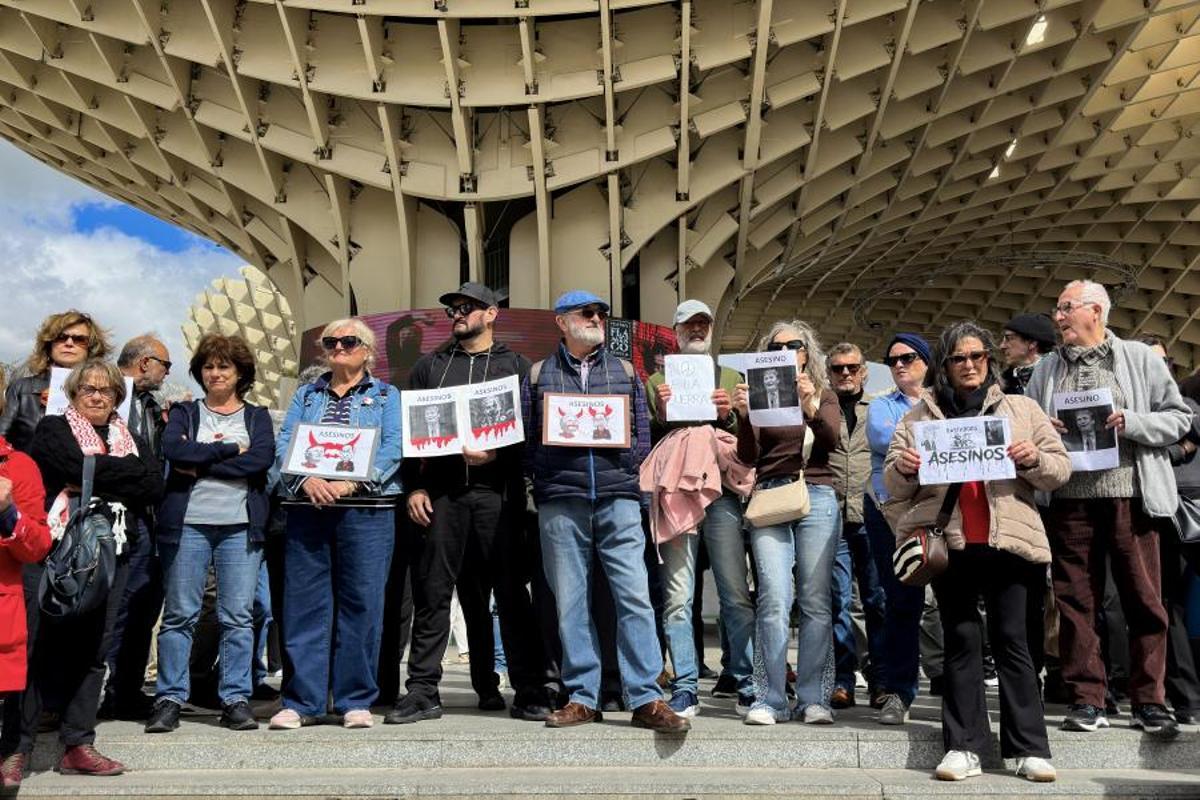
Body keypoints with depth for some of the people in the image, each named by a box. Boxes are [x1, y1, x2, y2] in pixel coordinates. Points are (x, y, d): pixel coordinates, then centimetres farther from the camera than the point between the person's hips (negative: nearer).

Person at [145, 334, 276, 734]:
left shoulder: (257, 416, 14)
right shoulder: (184, 413, 14)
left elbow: (262, 459, -6)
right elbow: (172, 449, -7)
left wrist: (199, 464, -7)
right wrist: (230, 450, -8)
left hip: (241, 525, 0)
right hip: (187, 523, 0)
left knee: (238, 616, -1)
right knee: (179, 614, 0)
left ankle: (236, 700, 5)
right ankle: (169, 698, 7)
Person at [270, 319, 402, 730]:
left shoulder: (386, 396, 11)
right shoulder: (305, 395, 20)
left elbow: (393, 448, -3)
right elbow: (284, 444, 7)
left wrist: (352, 481, -17)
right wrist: (307, 479, -14)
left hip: (366, 510, -2)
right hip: (307, 508, 3)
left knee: (362, 602, -3)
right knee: (303, 602, 1)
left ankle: (356, 700, 7)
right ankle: (301, 701, 8)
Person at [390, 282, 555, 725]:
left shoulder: (516, 366, 12)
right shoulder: (429, 366, 18)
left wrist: (496, 454, -14)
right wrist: (414, 486, 2)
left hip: (497, 491, -2)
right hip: (441, 492, 2)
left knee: (511, 592, -1)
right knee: (432, 592, 1)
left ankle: (529, 692, 4)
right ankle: (423, 690, 7)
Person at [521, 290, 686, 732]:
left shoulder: (624, 372, 16)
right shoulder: (538, 375, 13)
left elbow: (643, 437, 12)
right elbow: (526, 439, 9)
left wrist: (617, 446, -7)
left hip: (618, 499, 0)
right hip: (560, 501, 0)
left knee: (635, 596, -6)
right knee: (570, 603, 3)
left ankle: (646, 699, -2)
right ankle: (581, 698, 12)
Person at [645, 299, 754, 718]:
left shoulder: (731, 378, 20)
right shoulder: (658, 381, 18)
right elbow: (645, 442, 13)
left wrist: (729, 417, -3)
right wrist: (660, 415, -4)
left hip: (722, 493, 0)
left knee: (738, 595, -3)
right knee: (677, 598, -3)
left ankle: (748, 687, 5)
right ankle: (685, 691, 3)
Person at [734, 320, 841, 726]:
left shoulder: (825, 396, 17)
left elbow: (831, 441, -3)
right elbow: (747, 457, 4)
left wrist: (809, 404, -20)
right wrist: (744, 415, -13)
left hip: (817, 498, 1)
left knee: (816, 600, -2)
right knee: (774, 599, -11)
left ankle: (813, 698, 4)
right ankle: (770, 699, -6)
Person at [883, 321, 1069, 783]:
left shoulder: (1022, 410, 11)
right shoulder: (919, 416, 12)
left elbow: (1061, 470, 9)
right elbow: (894, 487, 11)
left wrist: (1034, 459, -12)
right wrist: (903, 469, -10)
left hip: (1008, 542, 0)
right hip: (948, 543, 1)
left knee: (1012, 640, 2)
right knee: (961, 641, 4)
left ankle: (1029, 748, 9)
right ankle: (964, 747, 7)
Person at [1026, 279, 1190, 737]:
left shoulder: (1140, 359, 8)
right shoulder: (1046, 369, 16)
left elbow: (1178, 418, 5)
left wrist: (1132, 423, -11)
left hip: (1130, 496, -2)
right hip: (1069, 500, 2)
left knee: (1144, 600, 1)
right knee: (1075, 601, 3)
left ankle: (1148, 703, 12)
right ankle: (1087, 701, 10)